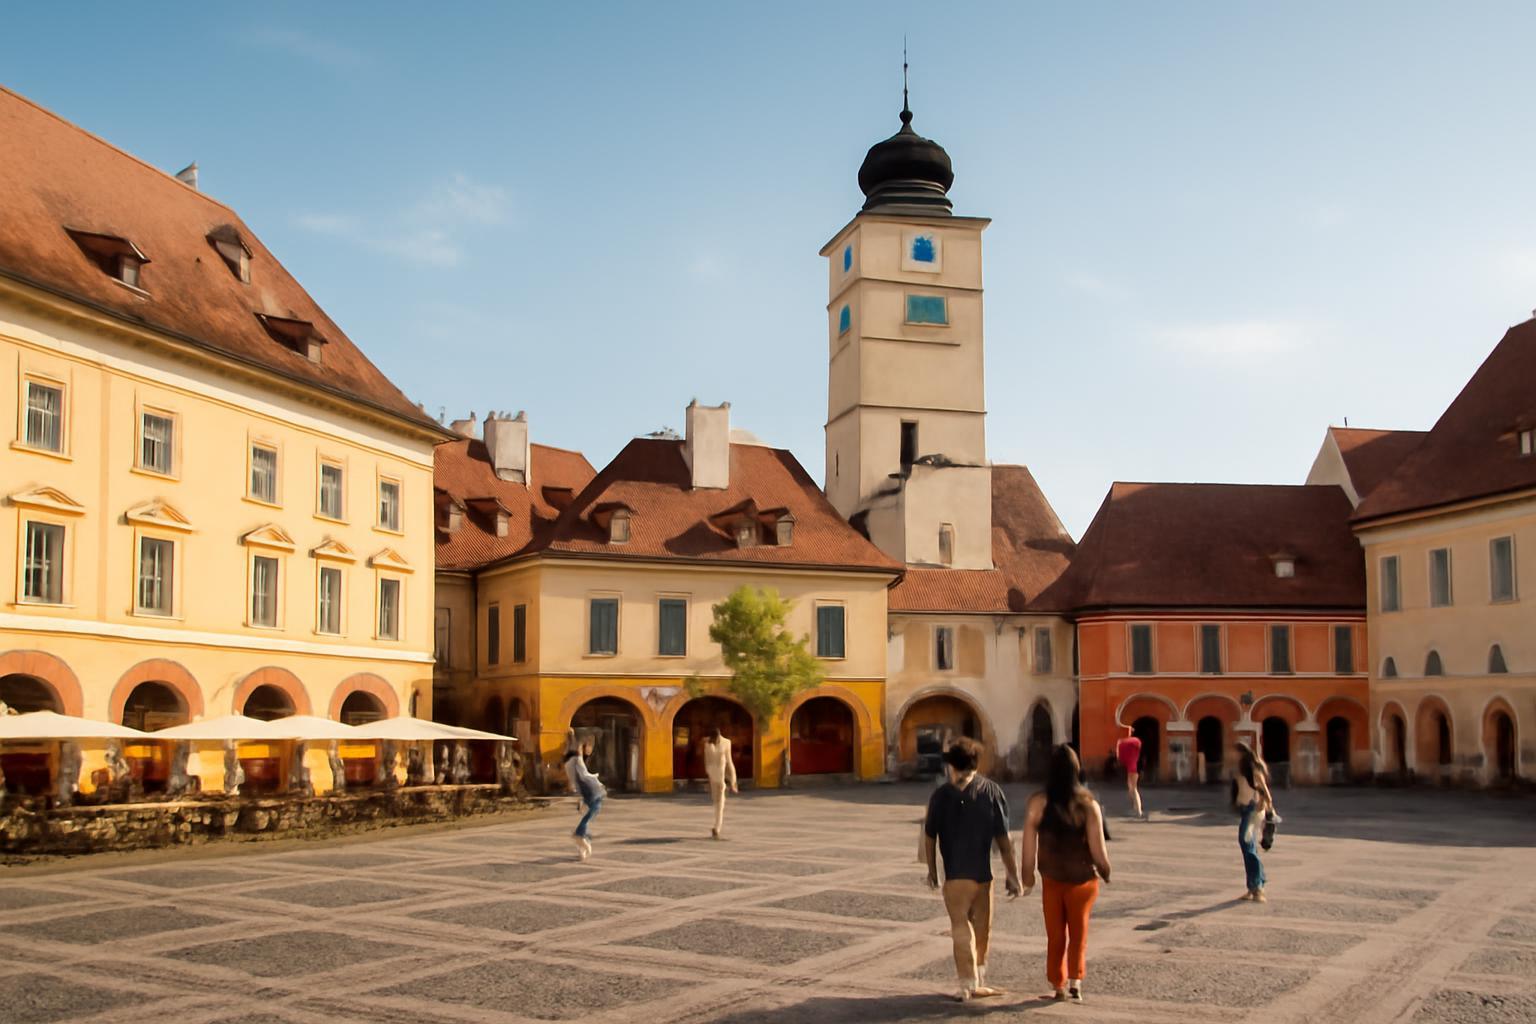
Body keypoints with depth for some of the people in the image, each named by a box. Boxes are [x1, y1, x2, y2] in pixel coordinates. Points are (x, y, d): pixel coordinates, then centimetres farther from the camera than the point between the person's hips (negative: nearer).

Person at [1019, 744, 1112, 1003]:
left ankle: (1059, 986, 21)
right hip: (1083, 879, 0)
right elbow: (1098, 848, -12)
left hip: (1052, 880, 0)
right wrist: (1105, 873, 7)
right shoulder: (1088, 805, -13)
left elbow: (1029, 844, -9)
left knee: (1055, 936, 16)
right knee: (1078, 933, 16)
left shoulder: (1038, 803, -12)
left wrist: (1027, 875, 5)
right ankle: (1075, 982, 3)